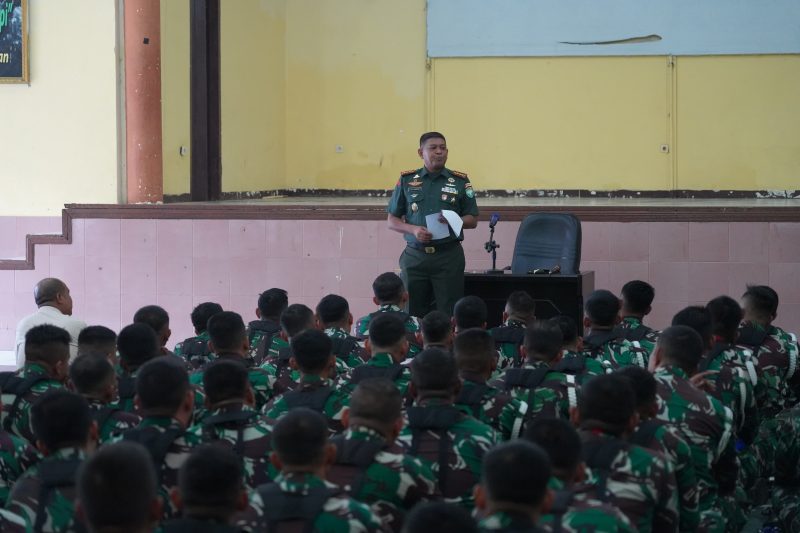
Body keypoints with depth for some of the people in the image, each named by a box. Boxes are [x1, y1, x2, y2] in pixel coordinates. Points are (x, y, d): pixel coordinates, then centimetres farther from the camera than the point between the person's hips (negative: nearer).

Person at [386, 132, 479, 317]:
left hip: (449, 255, -1)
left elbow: (473, 220, 10)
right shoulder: (406, 180, 9)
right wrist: (413, 229, -10)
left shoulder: (460, 181, 7)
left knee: (449, 314, -3)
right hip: (415, 256, 1)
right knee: (412, 314, 1)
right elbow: (391, 221, 10)